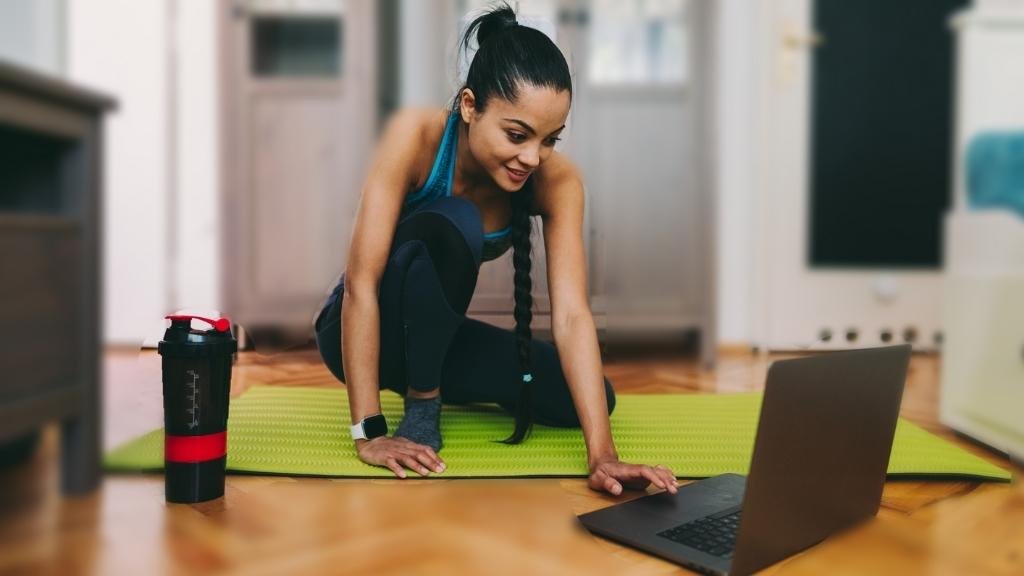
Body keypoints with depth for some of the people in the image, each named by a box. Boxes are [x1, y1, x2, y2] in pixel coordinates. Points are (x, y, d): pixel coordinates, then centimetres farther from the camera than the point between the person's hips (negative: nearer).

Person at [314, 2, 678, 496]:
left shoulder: (556, 180, -19)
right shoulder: (416, 135, -29)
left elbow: (571, 315, -27)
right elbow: (361, 282, -31)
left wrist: (602, 454, -37)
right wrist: (368, 431, -34)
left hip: (436, 334, 5)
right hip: (361, 333, -4)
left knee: (578, 397, -12)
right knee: (450, 225, -33)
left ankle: (429, 381, 11)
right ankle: (421, 401, -12)